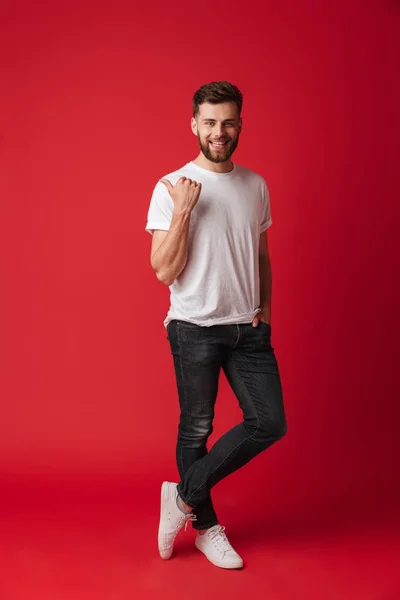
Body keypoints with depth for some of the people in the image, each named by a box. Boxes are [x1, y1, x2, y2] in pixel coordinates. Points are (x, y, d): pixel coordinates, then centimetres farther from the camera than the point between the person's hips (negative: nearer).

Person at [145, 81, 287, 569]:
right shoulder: (171, 189, -8)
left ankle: (184, 495, 15)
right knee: (196, 429, 6)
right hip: (195, 328, -5)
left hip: (248, 327, 5)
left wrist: (265, 306, 11)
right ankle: (206, 527, 26)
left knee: (269, 423, 1)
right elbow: (165, 272, -13)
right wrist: (183, 210, -21)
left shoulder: (256, 186, 7)